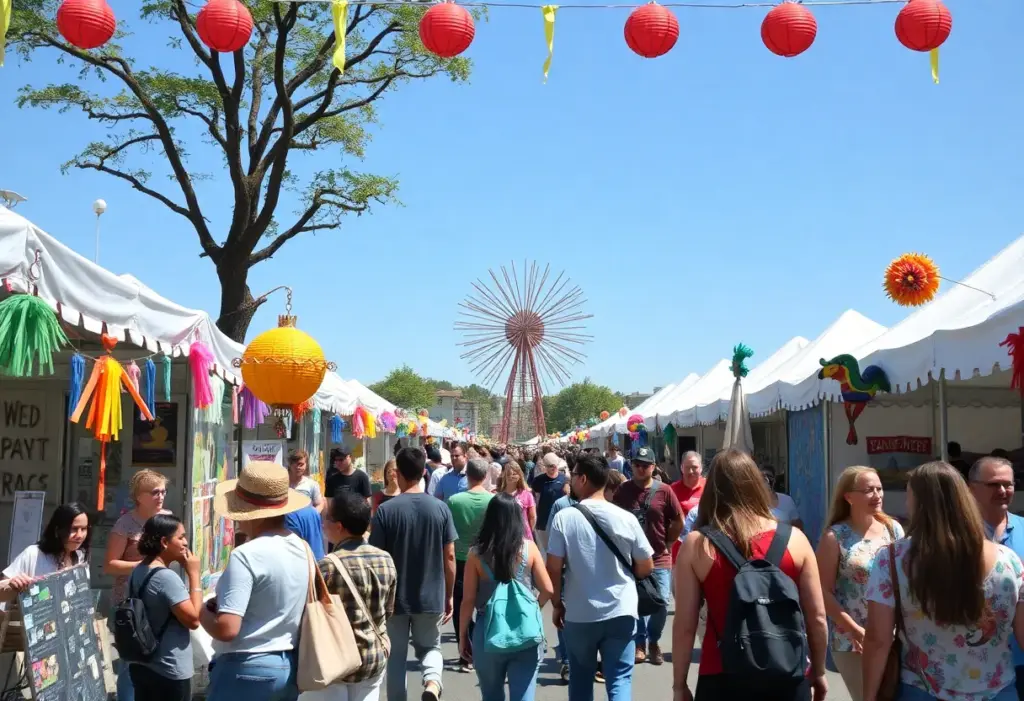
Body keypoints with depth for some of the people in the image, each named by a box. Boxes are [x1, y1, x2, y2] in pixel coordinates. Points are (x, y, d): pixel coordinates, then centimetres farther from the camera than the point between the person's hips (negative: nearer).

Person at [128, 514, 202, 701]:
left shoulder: (137, 572, 6)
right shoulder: (166, 578, -22)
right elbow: (193, 619, -21)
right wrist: (194, 574, -18)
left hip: (141, 665, 9)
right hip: (169, 673, -9)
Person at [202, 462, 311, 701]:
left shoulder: (246, 556, -20)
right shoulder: (302, 548, 4)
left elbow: (226, 629, -25)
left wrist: (203, 612, -4)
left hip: (247, 670, -8)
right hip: (289, 666, 8)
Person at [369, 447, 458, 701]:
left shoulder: (386, 510, -11)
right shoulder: (440, 508, -5)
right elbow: (449, 557, -2)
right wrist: (449, 596, 8)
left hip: (395, 597, -1)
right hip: (431, 597, 2)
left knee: (396, 656, 15)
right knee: (430, 647, 19)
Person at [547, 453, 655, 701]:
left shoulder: (564, 518, -10)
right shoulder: (626, 518, -5)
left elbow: (553, 569, -10)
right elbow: (646, 567, 3)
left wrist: (557, 604, 5)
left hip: (578, 614, 0)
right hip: (620, 612, 0)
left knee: (580, 679, 18)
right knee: (619, 679, 6)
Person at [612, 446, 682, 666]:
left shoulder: (664, 490, -7)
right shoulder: (623, 490, -4)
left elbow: (678, 521, 2)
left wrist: (668, 544, 5)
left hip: (659, 558, -1)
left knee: (662, 602, -2)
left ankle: (654, 640, 22)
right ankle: (640, 642, 25)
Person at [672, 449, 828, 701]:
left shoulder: (696, 545, -7)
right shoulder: (794, 539, -2)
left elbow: (684, 626, -5)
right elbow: (817, 618, 3)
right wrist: (818, 672, 17)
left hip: (722, 679, -1)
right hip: (787, 678, 2)